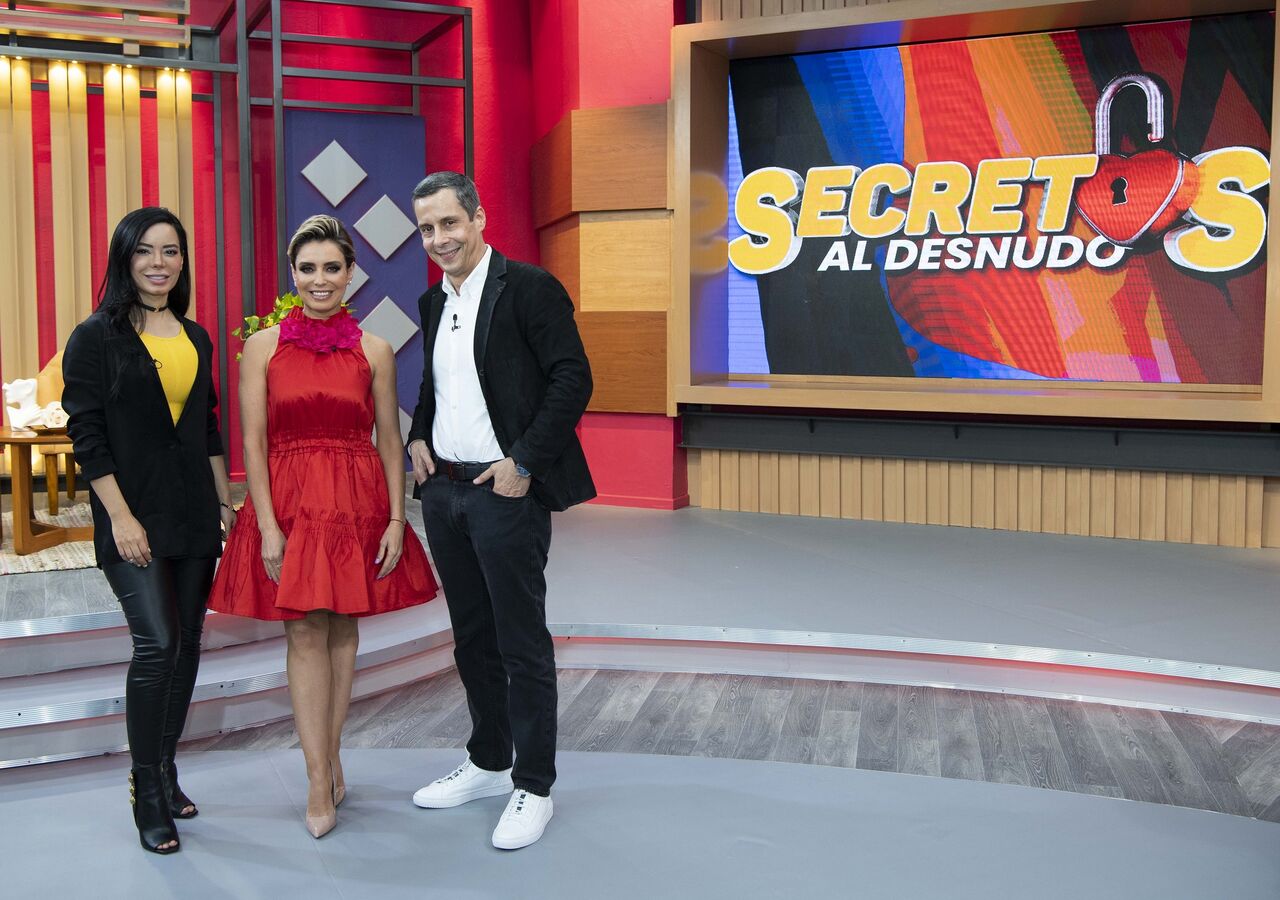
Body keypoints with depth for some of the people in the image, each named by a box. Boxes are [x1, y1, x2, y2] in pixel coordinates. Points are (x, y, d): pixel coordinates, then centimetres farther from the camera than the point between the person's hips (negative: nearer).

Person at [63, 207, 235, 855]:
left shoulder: (196, 339, 12)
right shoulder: (95, 338, -3)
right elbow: (87, 435, -8)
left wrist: (226, 503, 12)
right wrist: (120, 515, -14)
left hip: (194, 515, 6)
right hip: (133, 518, -5)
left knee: (186, 645, 9)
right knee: (157, 643, -12)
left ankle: (165, 771, 24)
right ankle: (147, 791, 3)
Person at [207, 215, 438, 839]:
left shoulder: (373, 351, 4)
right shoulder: (263, 347, 2)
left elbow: (390, 441, 4)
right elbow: (253, 441, -2)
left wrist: (396, 518, -3)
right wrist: (268, 525, -9)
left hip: (358, 503, 1)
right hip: (289, 501, -1)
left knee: (343, 629, 8)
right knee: (304, 631, -2)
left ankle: (329, 759, 21)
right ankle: (320, 780, 3)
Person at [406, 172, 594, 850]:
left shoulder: (528, 287, -9)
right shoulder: (434, 302, 14)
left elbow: (573, 379, -14)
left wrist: (523, 463, -17)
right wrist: (419, 437, 8)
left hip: (505, 491, -8)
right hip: (444, 489, 8)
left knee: (523, 643, 1)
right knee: (472, 637, 17)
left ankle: (533, 787, 14)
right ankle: (488, 763, 33)